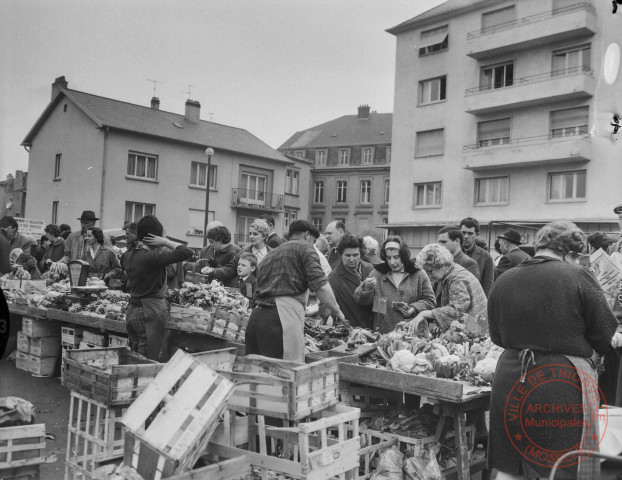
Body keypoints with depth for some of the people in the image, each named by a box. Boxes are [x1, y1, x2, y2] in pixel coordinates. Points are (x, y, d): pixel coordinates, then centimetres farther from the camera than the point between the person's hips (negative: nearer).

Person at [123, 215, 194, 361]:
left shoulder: (129, 255, 5)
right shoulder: (152, 257, -19)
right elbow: (187, 252, -24)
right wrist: (165, 242, -9)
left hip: (132, 311, 9)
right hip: (151, 312, -9)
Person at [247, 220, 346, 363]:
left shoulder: (269, 255, 28)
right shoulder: (304, 248, 5)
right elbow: (320, 285, -8)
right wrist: (336, 310, 6)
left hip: (256, 317, 8)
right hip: (282, 317, -8)